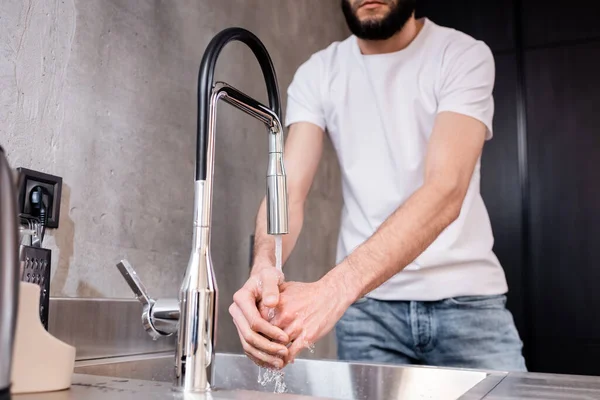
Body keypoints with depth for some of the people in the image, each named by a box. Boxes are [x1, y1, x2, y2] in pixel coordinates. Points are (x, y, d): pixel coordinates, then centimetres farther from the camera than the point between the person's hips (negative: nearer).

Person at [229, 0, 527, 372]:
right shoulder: (317, 73, 0)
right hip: (366, 302, 2)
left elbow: (445, 191, -24)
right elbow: (289, 190, -11)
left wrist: (335, 287, -37)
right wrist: (264, 268, -34)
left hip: (465, 297, -1)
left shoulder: (464, 55, -10)